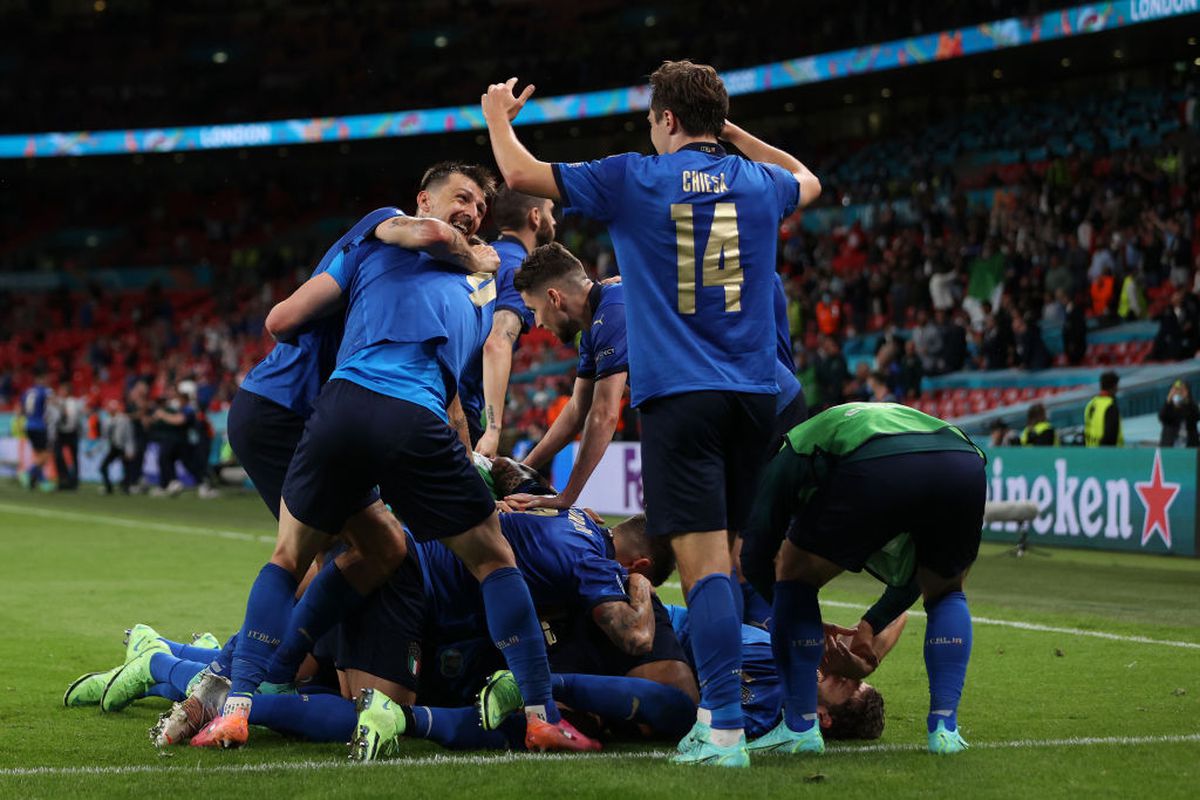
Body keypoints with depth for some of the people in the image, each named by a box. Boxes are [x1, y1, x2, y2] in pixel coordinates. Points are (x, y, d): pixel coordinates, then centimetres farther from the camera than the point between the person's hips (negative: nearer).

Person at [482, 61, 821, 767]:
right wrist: (732, 132, 43)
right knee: (723, 555, 13)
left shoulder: (635, 179, -1)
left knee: (703, 560, -11)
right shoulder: (757, 182, 11)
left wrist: (497, 114, 23)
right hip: (755, 392, 5)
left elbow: (520, 173, 4)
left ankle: (727, 731, -17)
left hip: (679, 396, -5)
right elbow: (807, 181, 36)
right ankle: (717, 709, 17)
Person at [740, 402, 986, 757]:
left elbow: (755, 557, 28)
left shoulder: (792, 451, 35)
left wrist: (811, 628, 42)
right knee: (945, 592, 32)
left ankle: (800, 726, 19)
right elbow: (912, 570, 47)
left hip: (877, 471, -4)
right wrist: (871, 624, 57)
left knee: (795, 575, 20)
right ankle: (944, 726, 19)